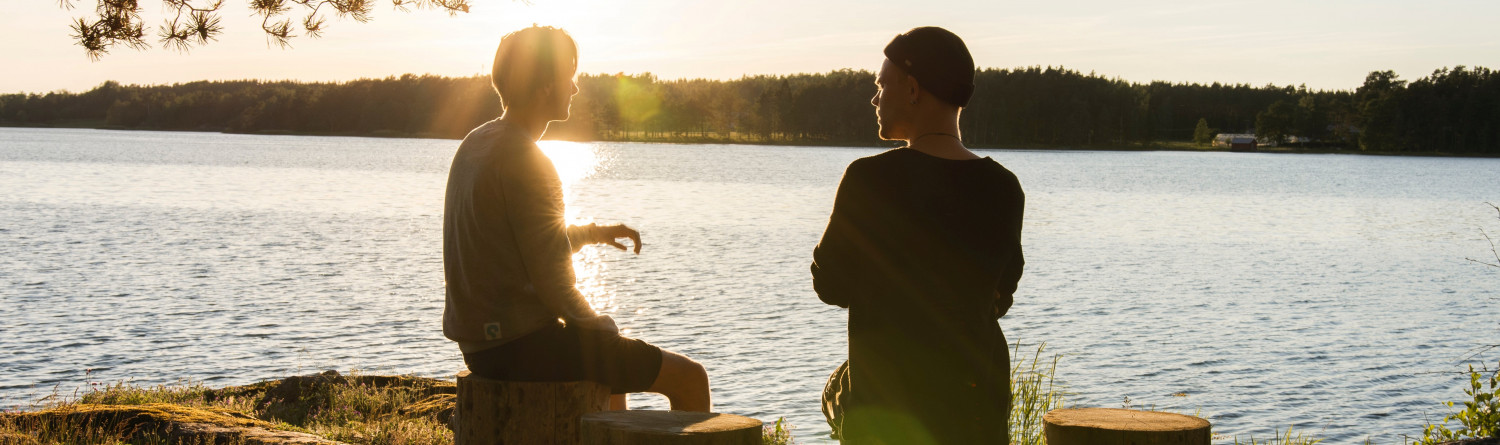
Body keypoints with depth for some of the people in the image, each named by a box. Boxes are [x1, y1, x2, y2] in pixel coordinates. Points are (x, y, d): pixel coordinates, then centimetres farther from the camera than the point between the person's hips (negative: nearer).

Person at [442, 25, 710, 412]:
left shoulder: (475, 144, 10)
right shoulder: (526, 163, -19)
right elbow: (554, 286, -20)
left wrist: (591, 233, 18)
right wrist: (600, 327, -3)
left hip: (481, 343, 10)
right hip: (524, 346, -10)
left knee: (614, 360, 36)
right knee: (690, 378, -2)